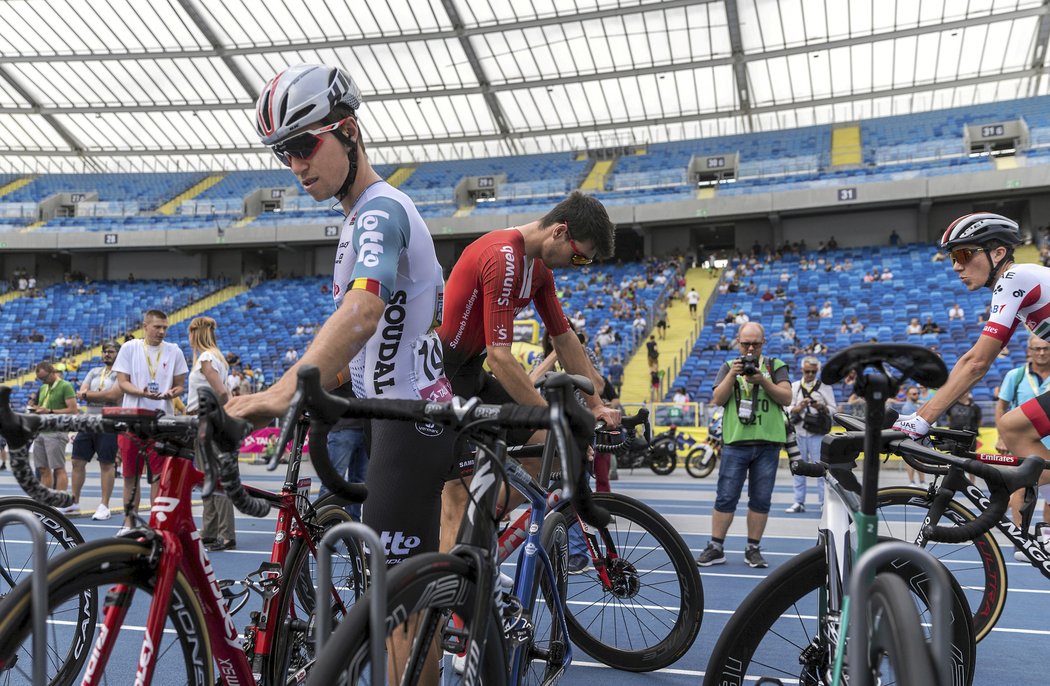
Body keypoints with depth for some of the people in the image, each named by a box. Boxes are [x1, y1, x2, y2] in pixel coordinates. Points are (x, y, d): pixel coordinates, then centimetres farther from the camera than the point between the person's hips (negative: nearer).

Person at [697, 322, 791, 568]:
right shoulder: (729, 367, 11)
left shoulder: (775, 366, 10)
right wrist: (732, 375, -13)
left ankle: (753, 549, 15)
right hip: (735, 441, 0)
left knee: (760, 500, 5)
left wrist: (763, 380, -13)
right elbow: (717, 400, 1)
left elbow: (786, 398, 0)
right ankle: (716, 548, 6)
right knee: (725, 498, -1)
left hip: (768, 442, 1)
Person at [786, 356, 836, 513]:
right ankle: (799, 502, 13)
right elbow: (790, 409, 6)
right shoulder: (795, 386, 10)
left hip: (818, 434, -2)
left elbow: (833, 408, 3)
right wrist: (800, 407, -14)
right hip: (800, 432, 3)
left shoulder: (825, 386, 5)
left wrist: (821, 407, -17)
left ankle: (824, 503, 2)